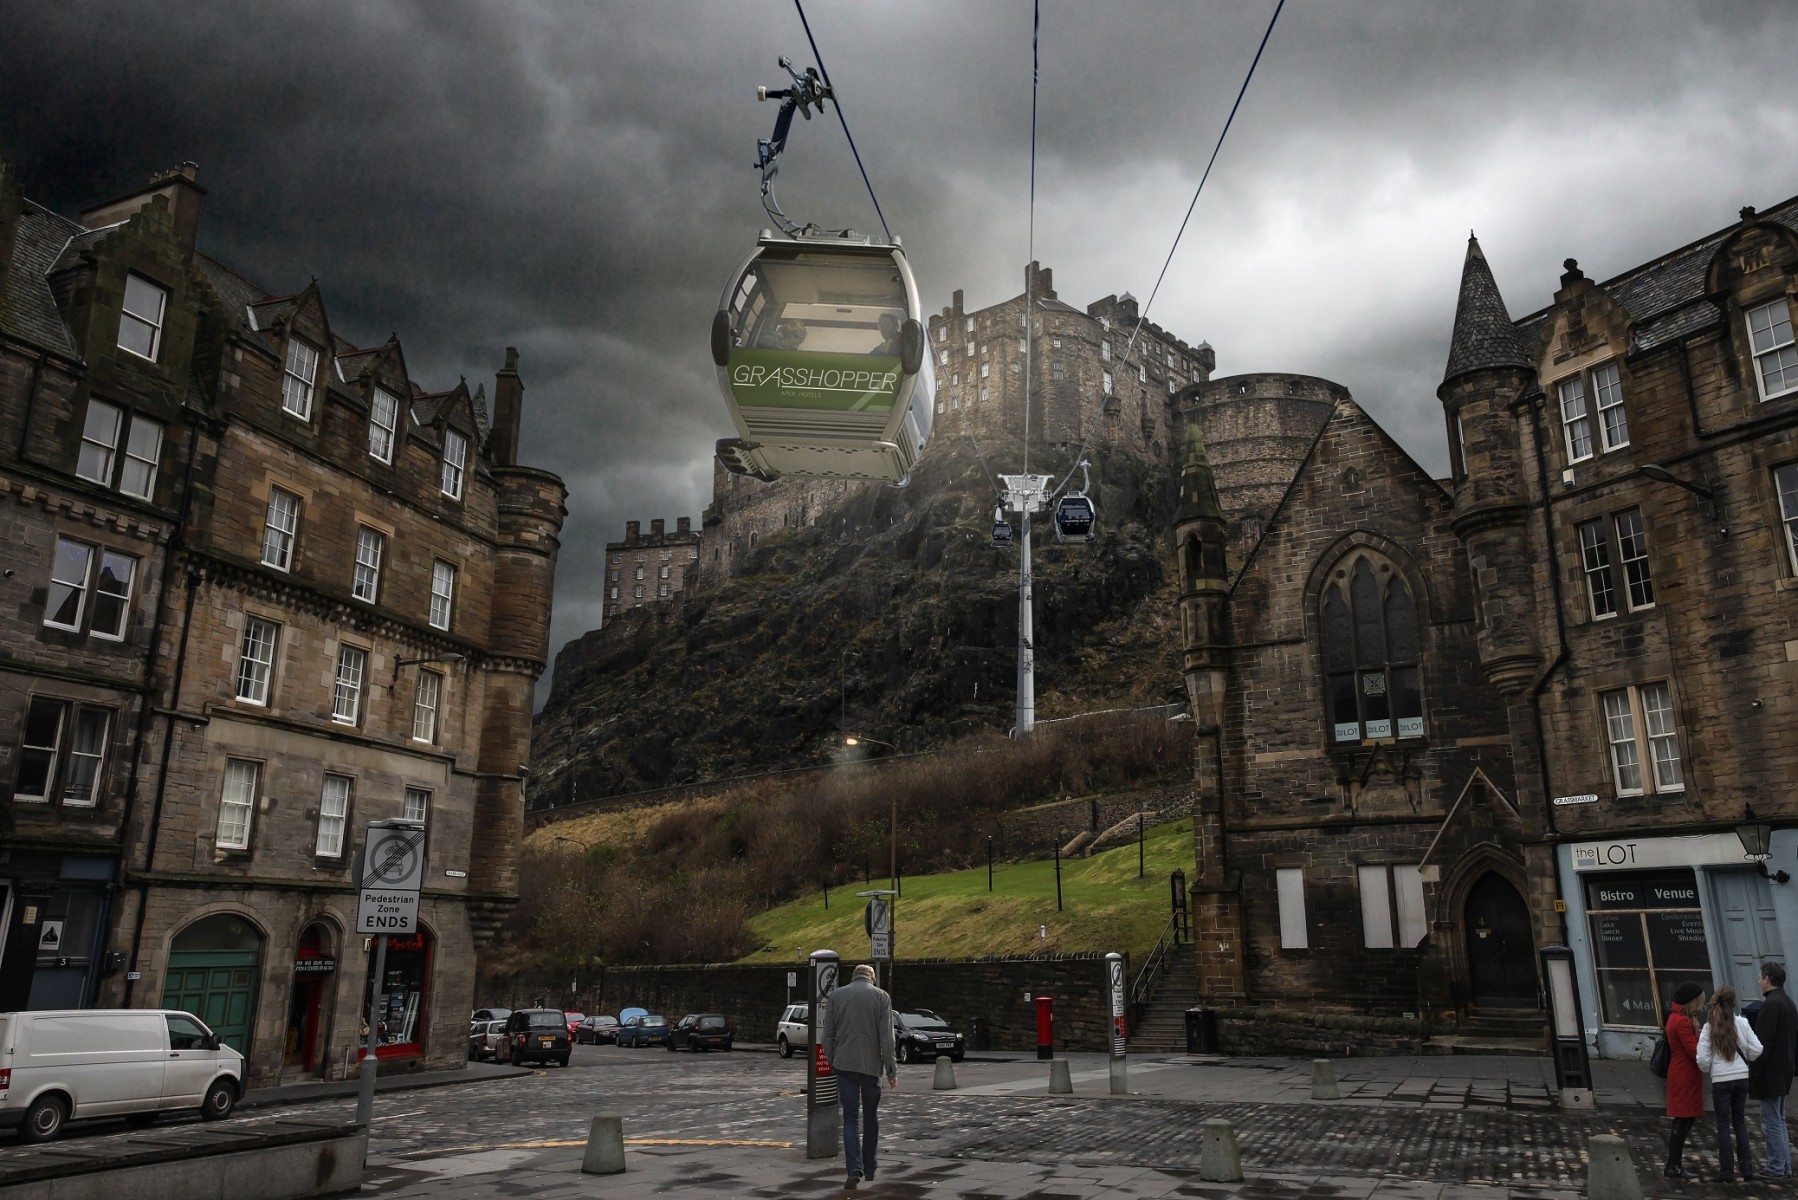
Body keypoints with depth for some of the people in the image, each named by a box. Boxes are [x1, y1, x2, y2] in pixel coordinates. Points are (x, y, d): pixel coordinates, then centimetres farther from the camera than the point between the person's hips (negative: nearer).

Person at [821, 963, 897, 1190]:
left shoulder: (837, 995, 4)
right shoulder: (881, 997, -1)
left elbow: (828, 1034, 4)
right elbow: (886, 1037, -5)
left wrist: (830, 1060, 15)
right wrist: (891, 1069, 0)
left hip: (844, 1064, 0)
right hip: (871, 1065, 0)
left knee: (850, 1118, 3)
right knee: (870, 1118, 15)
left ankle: (855, 1169, -12)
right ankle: (869, 1169, 22)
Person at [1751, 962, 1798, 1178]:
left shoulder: (1771, 1004, -20)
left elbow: (1764, 1042, -22)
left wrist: (1753, 1072, -17)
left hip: (1769, 1074, -10)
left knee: (1771, 1122, -2)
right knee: (1778, 1121, 17)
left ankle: (1777, 1168, 3)